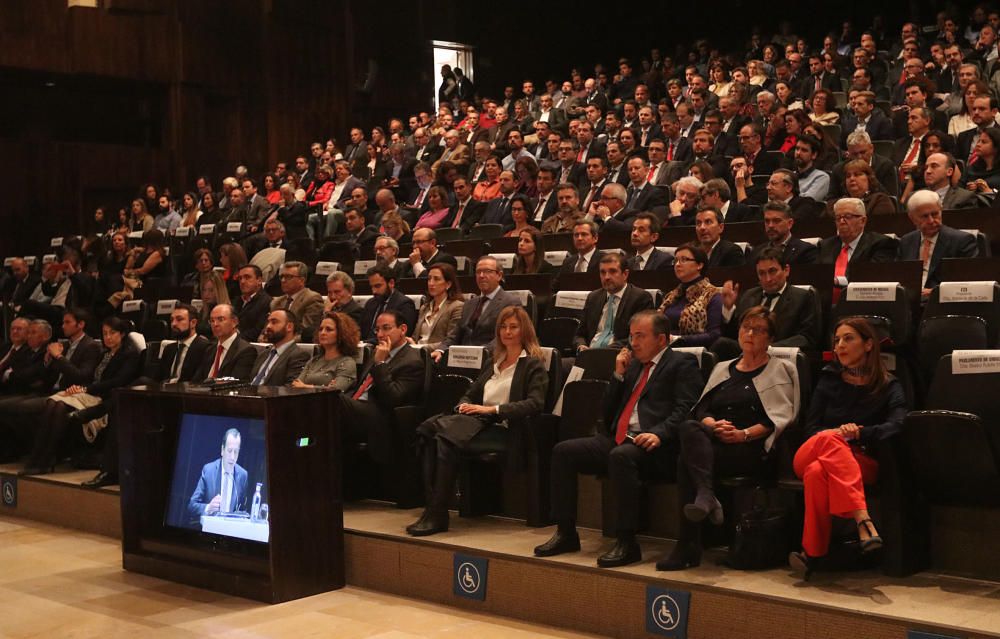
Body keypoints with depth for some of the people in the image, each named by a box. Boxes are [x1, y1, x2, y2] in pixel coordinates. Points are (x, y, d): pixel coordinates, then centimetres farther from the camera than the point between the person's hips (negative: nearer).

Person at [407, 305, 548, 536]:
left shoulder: (533, 365, 5)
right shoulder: (495, 363, 29)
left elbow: (535, 404, -10)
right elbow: (471, 393, 31)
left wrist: (493, 409, -15)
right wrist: (464, 405, 5)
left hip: (504, 430, -6)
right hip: (479, 423, 7)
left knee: (444, 437, -32)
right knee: (429, 427, -26)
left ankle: (437, 515, -28)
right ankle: (433, 506, -31)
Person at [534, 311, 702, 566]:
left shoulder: (682, 364, 5)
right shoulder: (633, 365, 25)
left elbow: (685, 409, -10)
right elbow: (608, 412, 23)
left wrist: (658, 434, -25)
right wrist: (619, 374, 12)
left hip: (652, 445, -8)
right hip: (616, 438, 8)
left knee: (621, 457, -38)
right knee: (563, 451, -8)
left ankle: (627, 543, -30)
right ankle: (566, 534, -4)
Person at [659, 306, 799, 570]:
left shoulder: (781, 370, 14)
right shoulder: (722, 369, 27)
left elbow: (780, 418, 1)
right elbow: (701, 410, 16)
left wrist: (744, 434, -14)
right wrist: (713, 425, -8)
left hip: (752, 449, -4)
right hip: (712, 442, 4)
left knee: (686, 460, -31)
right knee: (688, 428, -34)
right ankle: (706, 497, -42)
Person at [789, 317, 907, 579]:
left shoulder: (888, 386, 12)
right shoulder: (829, 380, 19)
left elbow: (896, 425, -8)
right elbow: (811, 428, 10)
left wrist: (859, 433, -19)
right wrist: (838, 434, -10)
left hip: (862, 461, -2)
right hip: (809, 456, 2)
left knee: (817, 472, -38)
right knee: (829, 439, -38)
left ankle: (812, 552, -40)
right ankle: (863, 521, -48)